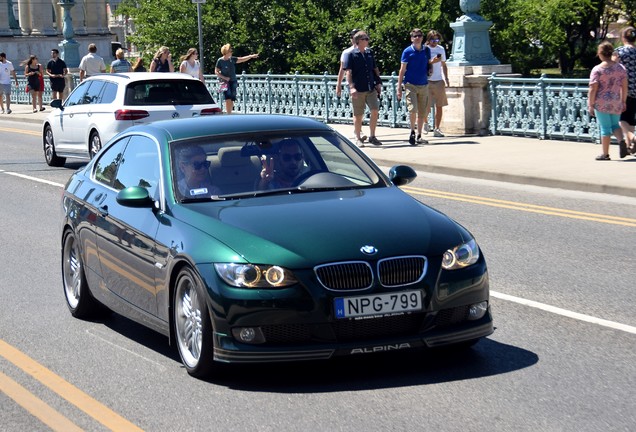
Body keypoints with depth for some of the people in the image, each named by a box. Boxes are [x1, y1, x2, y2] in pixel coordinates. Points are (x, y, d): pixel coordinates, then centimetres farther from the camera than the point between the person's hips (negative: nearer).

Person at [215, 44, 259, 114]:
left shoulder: (232, 59, 5)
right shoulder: (220, 61, -7)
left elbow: (242, 59, 4)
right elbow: (216, 72, -3)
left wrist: (251, 56, -6)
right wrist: (224, 77, -13)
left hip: (233, 81, 5)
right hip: (225, 81, -5)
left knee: (232, 99, 3)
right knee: (228, 99, -16)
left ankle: (230, 113, 11)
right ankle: (228, 114, -15)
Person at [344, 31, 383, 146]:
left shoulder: (369, 53, 13)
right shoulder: (351, 54, -4)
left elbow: (375, 69, 21)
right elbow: (348, 72, -10)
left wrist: (378, 83, 12)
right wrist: (351, 87, -20)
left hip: (371, 88, 4)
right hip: (358, 90, -4)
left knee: (375, 111, -5)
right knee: (358, 115, 3)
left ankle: (372, 136, 7)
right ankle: (358, 138, 15)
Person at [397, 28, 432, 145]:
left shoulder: (426, 50, 8)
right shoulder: (407, 51, -2)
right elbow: (402, 70, -1)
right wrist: (399, 88, -5)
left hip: (424, 85, 4)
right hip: (410, 84, -4)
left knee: (422, 112, 6)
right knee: (412, 109, -16)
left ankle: (419, 136, 16)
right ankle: (412, 132, 4)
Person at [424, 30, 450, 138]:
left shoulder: (441, 49, 12)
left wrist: (446, 78, 10)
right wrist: (432, 62, -20)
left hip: (439, 81, 4)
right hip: (427, 81, -4)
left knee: (439, 106, 0)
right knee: (427, 106, -6)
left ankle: (436, 129, 5)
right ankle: (425, 122, 24)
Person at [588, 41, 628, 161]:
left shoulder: (597, 69, -10)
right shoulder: (621, 67, 4)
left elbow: (593, 89, -12)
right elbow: (624, 87, 7)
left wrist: (590, 105, -6)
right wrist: (623, 101, 16)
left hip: (601, 103, -4)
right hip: (616, 102, 4)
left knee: (605, 127, 3)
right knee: (615, 124, 17)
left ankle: (605, 154, 7)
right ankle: (621, 141, -11)